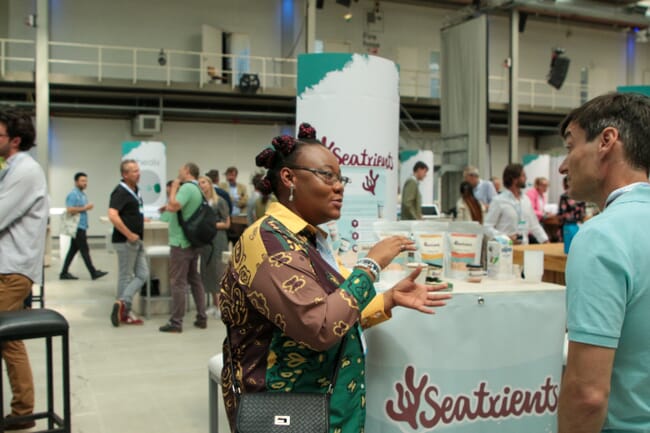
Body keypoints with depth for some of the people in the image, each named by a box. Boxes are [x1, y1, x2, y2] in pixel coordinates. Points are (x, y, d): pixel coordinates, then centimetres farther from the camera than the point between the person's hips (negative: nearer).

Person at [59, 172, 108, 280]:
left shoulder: (82, 194, 17)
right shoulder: (73, 194, -12)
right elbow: (69, 210, -22)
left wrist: (88, 207, 9)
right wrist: (84, 208, -17)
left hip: (81, 226, 10)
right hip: (77, 227, -10)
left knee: (73, 250, 11)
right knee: (85, 250, -4)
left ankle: (64, 273, 16)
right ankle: (93, 273, 0)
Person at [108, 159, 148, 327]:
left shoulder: (135, 190, 12)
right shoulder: (120, 192, -16)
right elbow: (113, 216, -28)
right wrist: (129, 235, -22)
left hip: (137, 241, 9)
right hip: (125, 241, -9)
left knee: (143, 275, 7)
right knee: (126, 277, 0)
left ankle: (122, 304, 8)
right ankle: (125, 312, 9)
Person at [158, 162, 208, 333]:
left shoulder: (187, 187, -16)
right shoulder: (196, 188, 13)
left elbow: (173, 206, -28)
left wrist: (174, 187, -15)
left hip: (181, 242, -9)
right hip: (193, 241, 9)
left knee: (178, 282, -5)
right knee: (195, 279, 13)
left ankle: (176, 322, -1)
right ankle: (201, 318, 16)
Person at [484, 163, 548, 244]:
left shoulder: (526, 200, 11)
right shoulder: (498, 201, -7)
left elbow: (534, 225, 17)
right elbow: (487, 227, -10)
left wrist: (545, 241, 5)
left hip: (524, 246, 6)